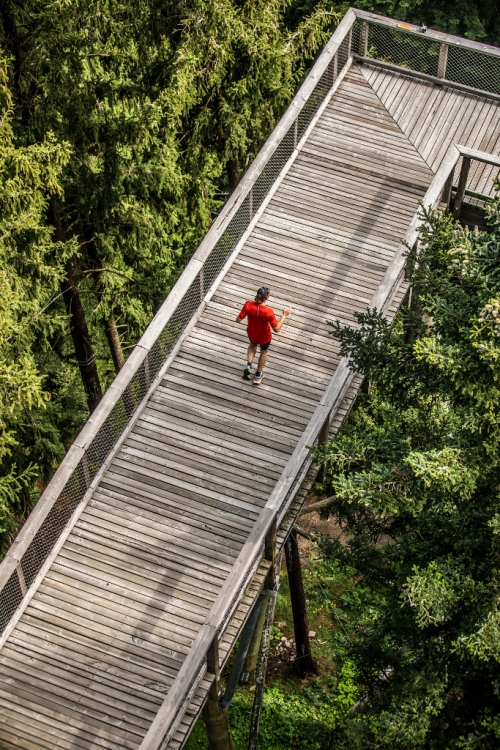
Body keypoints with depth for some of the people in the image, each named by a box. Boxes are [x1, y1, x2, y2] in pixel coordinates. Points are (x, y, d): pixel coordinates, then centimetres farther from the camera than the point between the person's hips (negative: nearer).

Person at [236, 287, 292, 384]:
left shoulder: (248, 305, -31)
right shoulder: (269, 312, -38)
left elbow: (238, 320, -19)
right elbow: (276, 329, -25)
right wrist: (284, 315, -17)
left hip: (252, 333, 2)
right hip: (264, 337, -2)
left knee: (253, 344, 40)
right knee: (264, 351, 31)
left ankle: (249, 364, 26)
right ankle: (258, 375, 48)